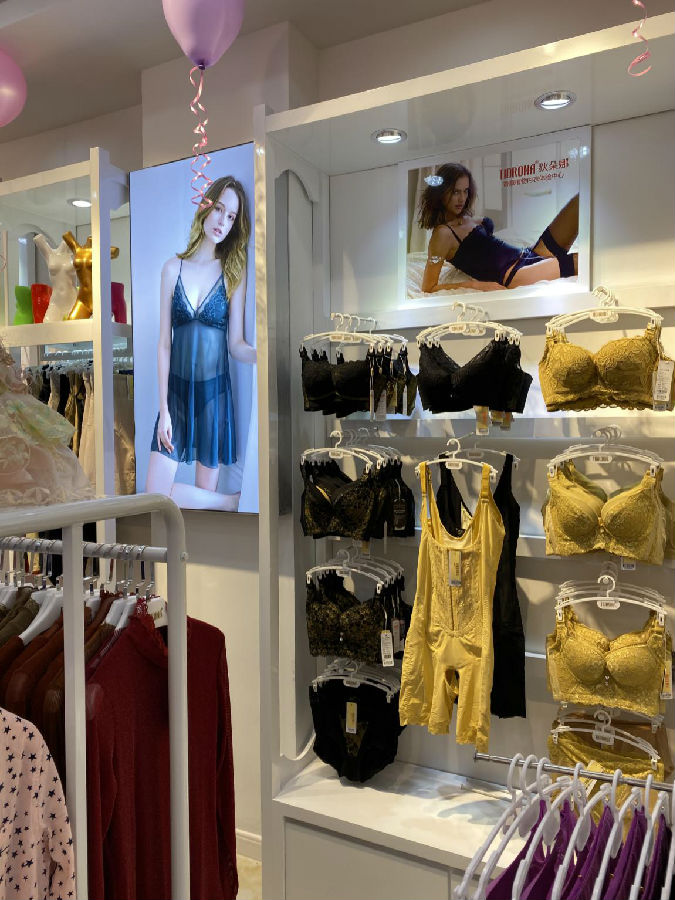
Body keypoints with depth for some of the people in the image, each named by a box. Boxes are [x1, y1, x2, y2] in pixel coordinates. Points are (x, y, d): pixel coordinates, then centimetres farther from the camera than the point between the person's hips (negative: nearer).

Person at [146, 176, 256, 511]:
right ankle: (231, 502, 14)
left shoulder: (234, 273, -1)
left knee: (205, 491, 1)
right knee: (155, 493, -3)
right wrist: (163, 407, -4)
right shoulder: (173, 268, 1)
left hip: (214, 392, -2)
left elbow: (236, 344, -4)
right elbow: (164, 342, 0)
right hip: (176, 390, 2)